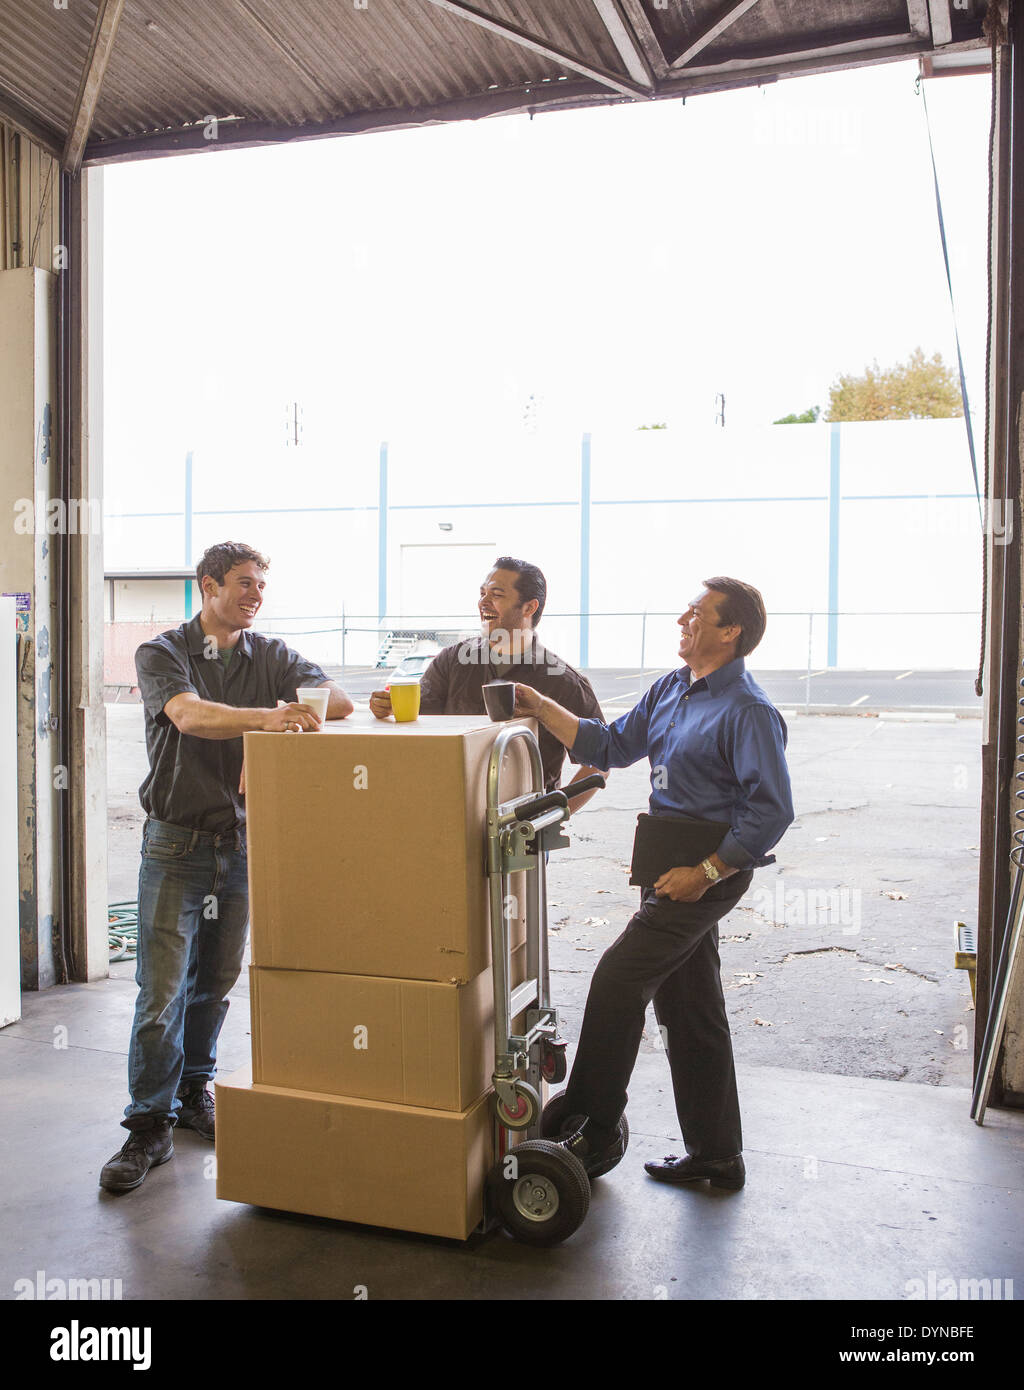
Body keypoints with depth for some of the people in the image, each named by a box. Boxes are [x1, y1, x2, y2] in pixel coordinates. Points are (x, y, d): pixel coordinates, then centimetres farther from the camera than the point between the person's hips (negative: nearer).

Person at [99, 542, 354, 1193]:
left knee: (216, 980, 13)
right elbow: (189, 715, -24)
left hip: (244, 839, 4)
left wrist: (300, 709, -23)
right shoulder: (162, 653, -4)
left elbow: (339, 699, -4)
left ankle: (194, 1090, 32)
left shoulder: (271, 655, 7)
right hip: (177, 842, -3)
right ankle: (150, 1126, 8)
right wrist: (265, 716, -39)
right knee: (162, 988, -4)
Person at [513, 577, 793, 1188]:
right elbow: (612, 745, 16)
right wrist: (543, 708, 8)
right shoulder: (672, 688, 11)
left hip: (711, 870, -9)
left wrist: (705, 872, -20)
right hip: (674, 864, 9)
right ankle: (716, 1154, 28)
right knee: (689, 1011, 14)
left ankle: (594, 1130, 8)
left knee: (618, 979, -9)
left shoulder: (749, 712, -16)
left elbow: (772, 812, -21)